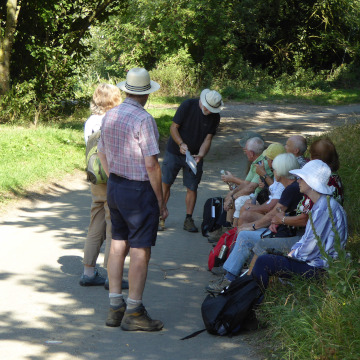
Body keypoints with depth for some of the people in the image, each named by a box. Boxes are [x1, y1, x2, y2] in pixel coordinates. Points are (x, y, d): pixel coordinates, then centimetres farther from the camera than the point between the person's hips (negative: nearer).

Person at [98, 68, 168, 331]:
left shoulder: (110, 116, 6)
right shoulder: (144, 119, -18)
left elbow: (102, 154, 16)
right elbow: (151, 165, -18)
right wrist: (161, 202, -11)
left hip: (114, 187, 8)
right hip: (139, 190, -8)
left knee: (118, 246, 13)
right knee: (141, 251, -2)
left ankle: (115, 308, 17)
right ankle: (134, 313, 1)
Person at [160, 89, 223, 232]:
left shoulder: (215, 117, -7)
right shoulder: (187, 106, -16)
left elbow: (207, 139, -6)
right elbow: (173, 127, -11)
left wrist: (200, 155, -23)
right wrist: (181, 144, -27)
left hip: (195, 156, 2)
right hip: (175, 151, -2)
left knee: (192, 188, 1)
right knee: (165, 183, -4)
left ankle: (188, 219, 13)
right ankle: (160, 218, 5)